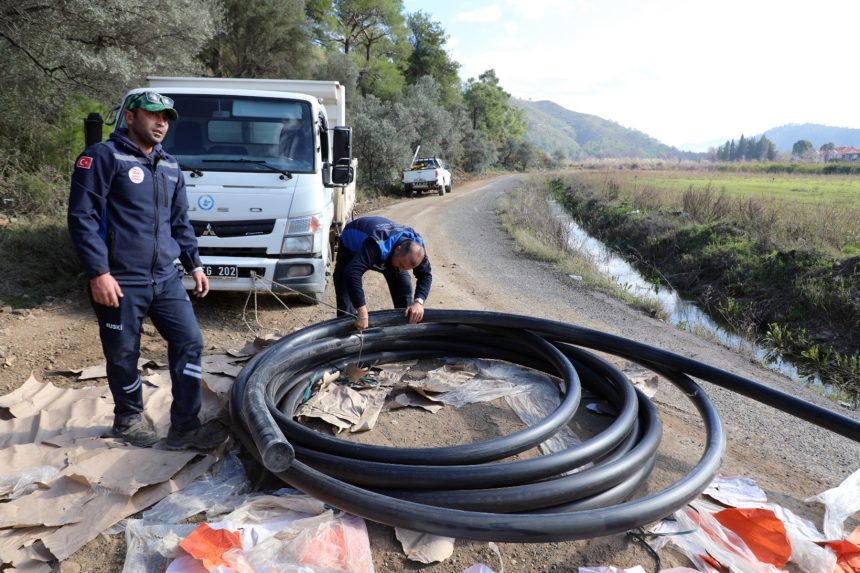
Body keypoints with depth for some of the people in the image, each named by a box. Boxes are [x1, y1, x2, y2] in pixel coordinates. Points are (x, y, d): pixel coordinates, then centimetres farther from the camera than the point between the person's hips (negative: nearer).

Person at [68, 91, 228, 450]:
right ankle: (128, 420, 31)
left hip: (166, 279, 6)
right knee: (123, 356, 7)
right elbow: (82, 217, -12)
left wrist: (194, 264, 14)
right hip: (120, 282, -6)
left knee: (189, 342, -1)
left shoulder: (170, 167, 16)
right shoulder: (104, 157, -6)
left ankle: (185, 428, 7)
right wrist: (98, 272, -18)